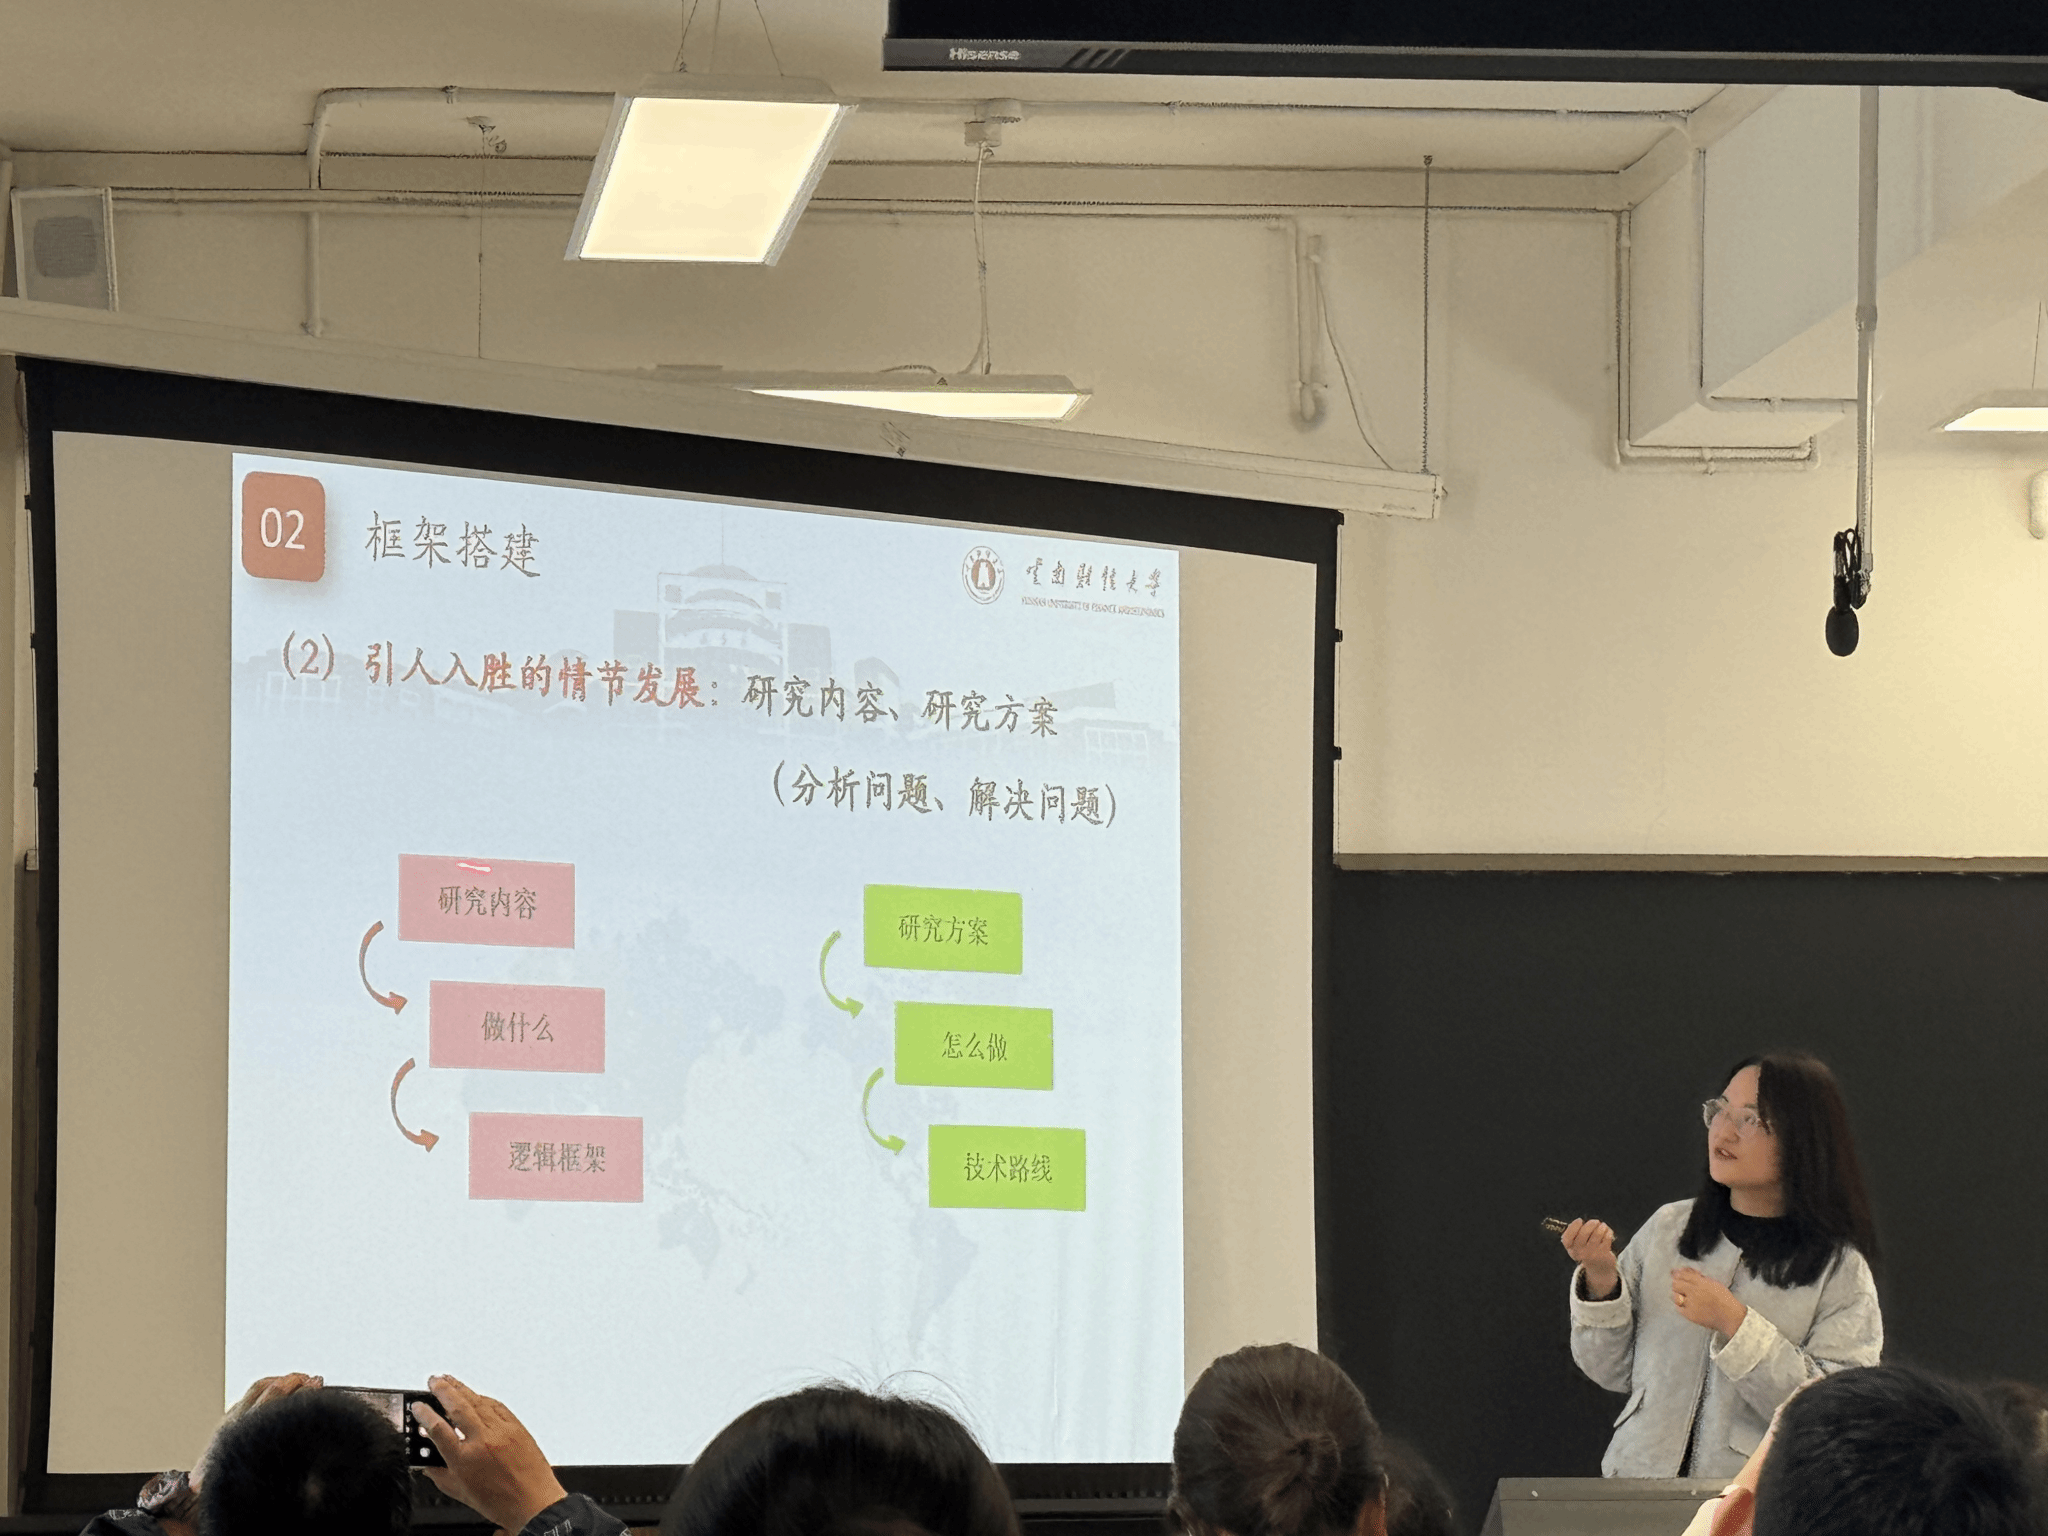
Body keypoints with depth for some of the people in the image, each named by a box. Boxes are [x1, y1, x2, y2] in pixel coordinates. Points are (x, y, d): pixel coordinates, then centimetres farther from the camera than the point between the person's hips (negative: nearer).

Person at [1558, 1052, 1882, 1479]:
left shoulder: (1840, 1269, -1)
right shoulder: (1668, 1227, 10)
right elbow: (1613, 1371, 14)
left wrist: (1734, 1323, -15)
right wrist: (1600, 1281, -2)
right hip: (1640, 1481, 3)